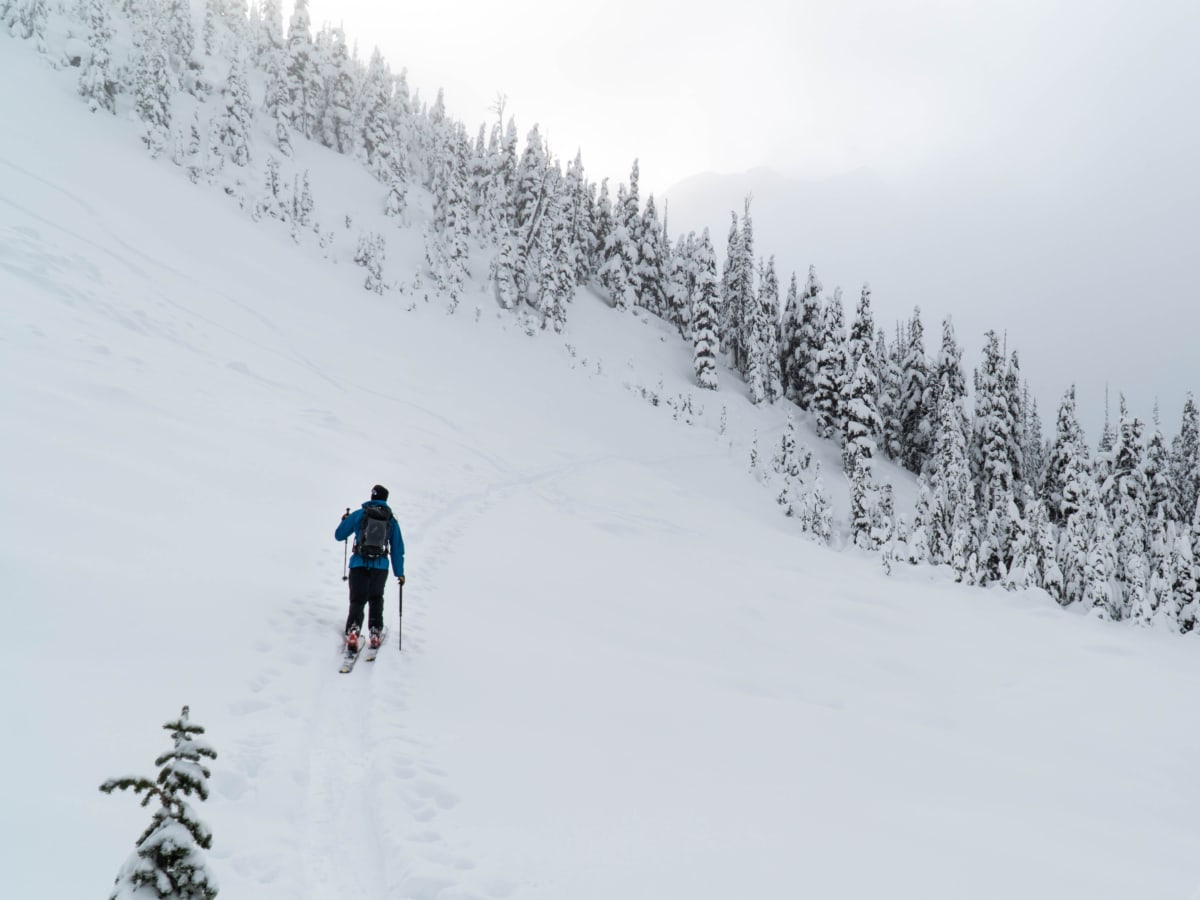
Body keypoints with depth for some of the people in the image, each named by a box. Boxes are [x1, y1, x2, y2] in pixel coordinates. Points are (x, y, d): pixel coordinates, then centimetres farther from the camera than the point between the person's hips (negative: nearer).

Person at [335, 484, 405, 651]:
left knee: (357, 601, 4)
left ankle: (353, 630, -18)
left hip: (359, 564, -1)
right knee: (376, 599, 22)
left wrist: (344, 521, 31)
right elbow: (398, 549, 8)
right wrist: (399, 573, 14)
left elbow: (339, 535, 11)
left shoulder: (358, 514, 3)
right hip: (380, 566, 1)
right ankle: (375, 632, 15)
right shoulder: (391, 520, 7)